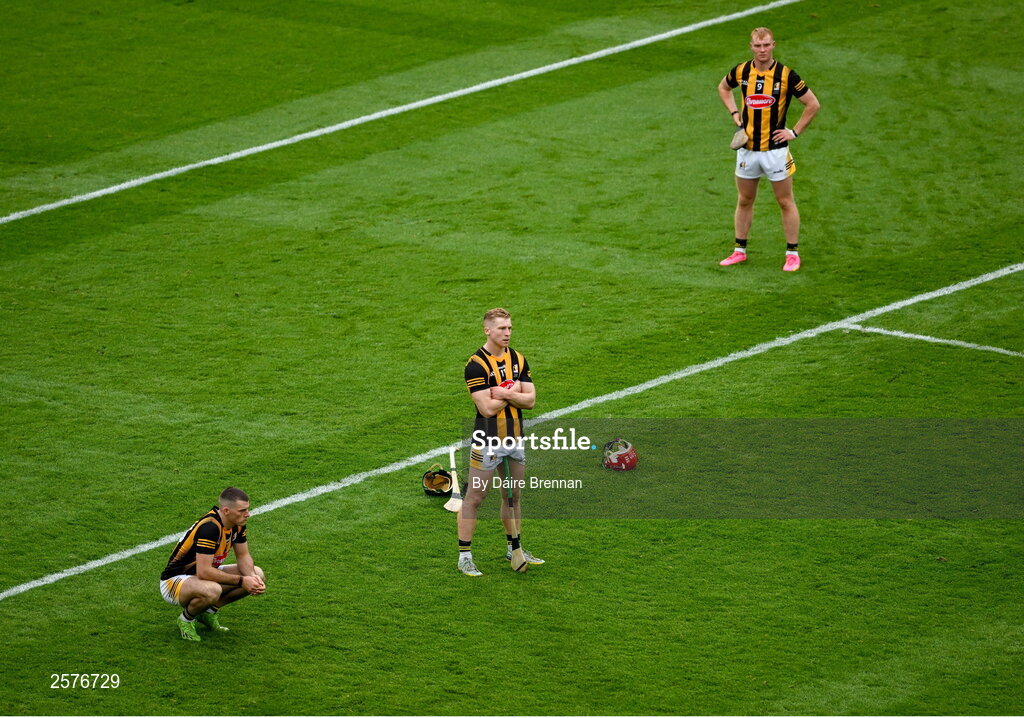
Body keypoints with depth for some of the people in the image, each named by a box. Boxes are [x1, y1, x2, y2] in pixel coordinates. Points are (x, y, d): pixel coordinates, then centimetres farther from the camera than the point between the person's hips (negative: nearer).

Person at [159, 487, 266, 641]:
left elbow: (243, 556, 4)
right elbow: (203, 572, -34)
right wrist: (241, 581, -30)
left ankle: (209, 611, 9)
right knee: (211, 590, -41)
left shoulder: (237, 524, -6)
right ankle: (186, 619, -7)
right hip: (174, 580, -9)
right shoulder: (209, 528, -32)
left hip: (205, 575, 9)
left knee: (257, 574, -2)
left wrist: (252, 577, -17)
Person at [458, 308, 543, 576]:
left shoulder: (518, 359, 6)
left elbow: (530, 400, 0)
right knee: (474, 498, -2)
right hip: (488, 441, -7)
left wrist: (504, 394, -17)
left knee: (513, 496, 17)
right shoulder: (476, 364, -15)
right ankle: (464, 556, 2)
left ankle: (514, 549, 30)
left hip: (516, 439, 7)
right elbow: (487, 408, -21)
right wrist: (514, 392, -9)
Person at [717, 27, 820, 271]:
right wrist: (734, 112, 8)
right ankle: (740, 251, 23)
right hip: (747, 148, 4)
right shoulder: (741, 72, -2)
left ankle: (792, 254, 11)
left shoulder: (785, 75, -12)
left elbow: (813, 104, -5)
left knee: (785, 202, 3)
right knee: (744, 200, 13)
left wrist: (795, 131, -7)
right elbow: (723, 87, 21)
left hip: (775, 148, -4)